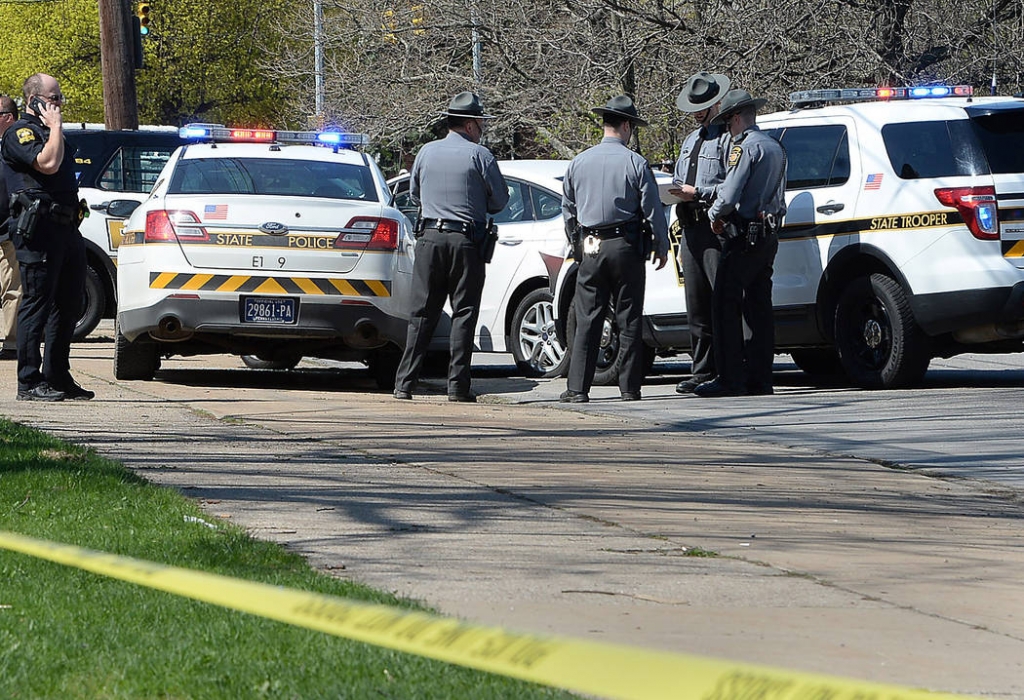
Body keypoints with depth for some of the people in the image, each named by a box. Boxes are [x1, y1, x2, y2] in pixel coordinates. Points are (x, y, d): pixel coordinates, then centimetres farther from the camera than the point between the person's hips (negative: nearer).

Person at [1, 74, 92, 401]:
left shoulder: (48, 132, 24)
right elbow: (48, 164, -22)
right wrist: (55, 126, -12)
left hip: (65, 227, 10)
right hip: (38, 229, -9)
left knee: (69, 305, 11)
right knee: (37, 305, -8)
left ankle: (58, 377, 18)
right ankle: (29, 383, -7)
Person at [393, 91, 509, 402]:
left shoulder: (426, 152, 6)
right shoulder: (478, 155, -6)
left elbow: (414, 193, 18)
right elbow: (500, 199, 1)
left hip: (429, 237, 3)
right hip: (467, 242, -3)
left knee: (422, 313, 7)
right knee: (464, 313, 2)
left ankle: (404, 383, 2)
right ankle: (457, 385, -2)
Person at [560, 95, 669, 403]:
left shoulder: (579, 163, 6)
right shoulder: (635, 163, -6)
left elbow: (568, 210, 15)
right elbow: (652, 208, -4)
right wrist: (661, 245, 7)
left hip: (590, 248, 3)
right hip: (626, 245, -3)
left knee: (587, 320, 3)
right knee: (629, 320, 4)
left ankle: (577, 387, -2)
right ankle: (630, 387, 4)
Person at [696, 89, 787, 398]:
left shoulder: (746, 147, -13)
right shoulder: (775, 148, 17)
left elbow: (729, 194, -20)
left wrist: (714, 215, 0)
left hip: (745, 240, -9)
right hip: (769, 237, 9)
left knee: (726, 307, -6)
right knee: (758, 308, 11)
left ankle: (730, 378, -10)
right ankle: (759, 379, 10)